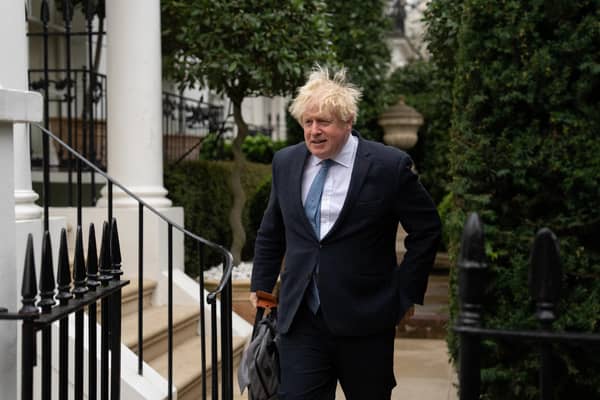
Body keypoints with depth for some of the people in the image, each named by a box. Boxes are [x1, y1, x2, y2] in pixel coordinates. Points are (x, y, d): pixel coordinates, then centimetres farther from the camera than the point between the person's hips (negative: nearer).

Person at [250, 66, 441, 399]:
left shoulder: (389, 166, -9)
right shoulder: (285, 162, 6)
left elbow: (427, 229, 0)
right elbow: (271, 232, 19)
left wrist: (406, 293, -2)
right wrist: (262, 286, 15)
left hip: (365, 321, -3)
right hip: (300, 319, 3)